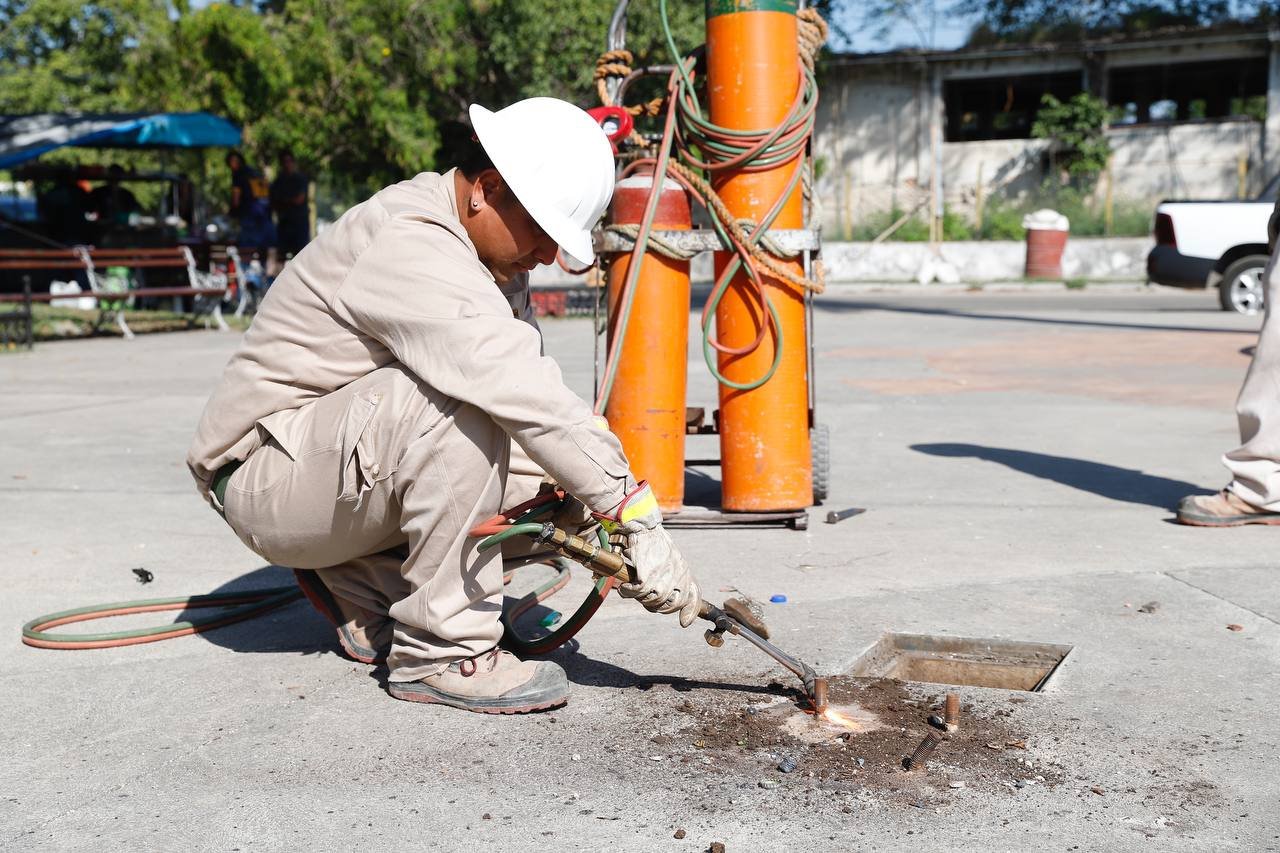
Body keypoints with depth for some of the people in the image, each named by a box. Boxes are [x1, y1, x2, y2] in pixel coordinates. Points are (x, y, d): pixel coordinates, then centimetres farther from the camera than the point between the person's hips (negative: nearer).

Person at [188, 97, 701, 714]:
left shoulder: (490, 247, 5)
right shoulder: (408, 246, -26)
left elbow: (530, 384, 1)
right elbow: (520, 392, -35)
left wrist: (575, 497, -16)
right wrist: (638, 520, -35)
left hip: (346, 455, 9)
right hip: (267, 473, -9)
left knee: (536, 476, -1)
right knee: (460, 402, -32)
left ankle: (359, 581, 9)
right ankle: (440, 651, -21)